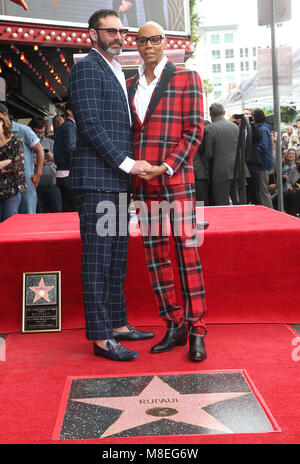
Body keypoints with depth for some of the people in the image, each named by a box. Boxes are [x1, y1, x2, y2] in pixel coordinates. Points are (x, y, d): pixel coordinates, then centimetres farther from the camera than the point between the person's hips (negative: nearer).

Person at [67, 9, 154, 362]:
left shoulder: (116, 72, 22)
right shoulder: (87, 68, -7)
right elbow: (90, 125, -15)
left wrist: (130, 166, 12)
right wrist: (127, 163, -16)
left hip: (117, 180, 9)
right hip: (96, 179, -9)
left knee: (116, 258, 12)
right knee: (97, 259, -5)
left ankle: (118, 324, 22)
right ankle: (101, 337, 0)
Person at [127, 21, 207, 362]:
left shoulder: (186, 78, 3)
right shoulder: (131, 85, 16)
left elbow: (194, 130, -3)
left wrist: (167, 166, -13)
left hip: (176, 179, -5)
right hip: (142, 181, 5)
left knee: (186, 249, -5)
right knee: (153, 253, 5)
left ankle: (196, 330, 2)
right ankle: (174, 325, 15)